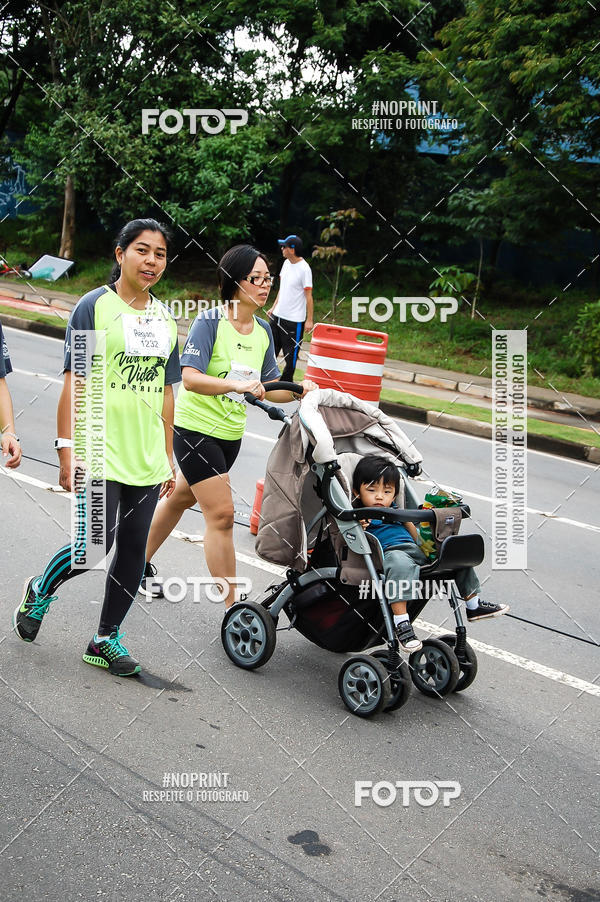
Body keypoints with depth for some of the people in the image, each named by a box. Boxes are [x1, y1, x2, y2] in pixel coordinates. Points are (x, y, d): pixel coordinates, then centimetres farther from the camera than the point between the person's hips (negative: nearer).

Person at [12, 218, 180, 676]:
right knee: (94, 546, -10)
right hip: (100, 454, -6)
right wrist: (68, 450, -14)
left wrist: (168, 458, 16)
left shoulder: (166, 318, 13)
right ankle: (40, 591, 21)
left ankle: (106, 638, 22)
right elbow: (74, 382, -8)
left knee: (133, 551, 7)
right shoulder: (95, 306, -5)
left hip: (146, 459, 6)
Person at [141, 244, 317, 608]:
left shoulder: (263, 331, 4)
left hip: (230, 434, 7)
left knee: (182, 497, 22)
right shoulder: (210, 321, -17)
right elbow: (190, 378, -26)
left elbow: (269, 388, 7)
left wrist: (297, 390, -13)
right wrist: (237, 384, -39)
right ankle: (232, 608, -3)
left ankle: (142, 562, 43)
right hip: (195, 428, -7)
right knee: (221, 514, -10)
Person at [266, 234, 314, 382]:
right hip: (277, 315, 8)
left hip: (294, 320, -8)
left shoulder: (304, 268, -16)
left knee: (290, 355, 2)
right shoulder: (286, 263, 7)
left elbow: (308, 295, -14)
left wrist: (309, 320, -15)